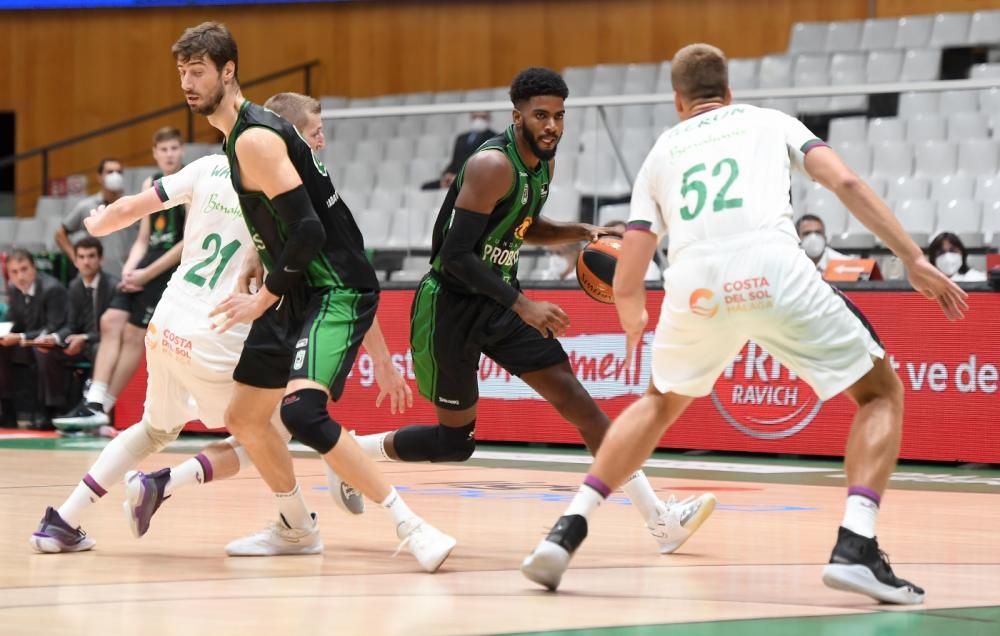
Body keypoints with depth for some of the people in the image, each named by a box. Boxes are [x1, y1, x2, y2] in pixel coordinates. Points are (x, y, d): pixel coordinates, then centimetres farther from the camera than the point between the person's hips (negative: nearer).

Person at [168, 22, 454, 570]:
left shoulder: (254, 139, -17)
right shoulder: (241, 136, 14)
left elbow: (309, 230, -24)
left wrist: (264, 298, -16)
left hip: (335, 291, -11)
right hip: (301, 294, 11)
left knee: (301, 411, -29)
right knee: (243, 417, 16)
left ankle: (410, 526, -24)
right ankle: (296, 526, 35)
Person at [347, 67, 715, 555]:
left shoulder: (544, 163, 4)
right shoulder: (492, 165, -23)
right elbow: (455, 256, -26)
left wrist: (582, 233, 6)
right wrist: (523, 307, -30)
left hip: (499, 298, 8)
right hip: (450, 304, -7)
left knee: (575, 399, -4)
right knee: (455, 439, 2)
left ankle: (659, 519, -8)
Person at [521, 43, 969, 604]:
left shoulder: (661, 153, 30)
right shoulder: (769, 121, 27)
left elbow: (627, 285, 26)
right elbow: (845, 182, 8)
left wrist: (634, 325, 48)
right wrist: (915, 259, 7)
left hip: (696, 284, 3)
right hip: (775, 272, -2)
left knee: (662, 402, 32)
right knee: (881, 391, 16)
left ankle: (568, 532, 20)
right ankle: (856, 546, -5)